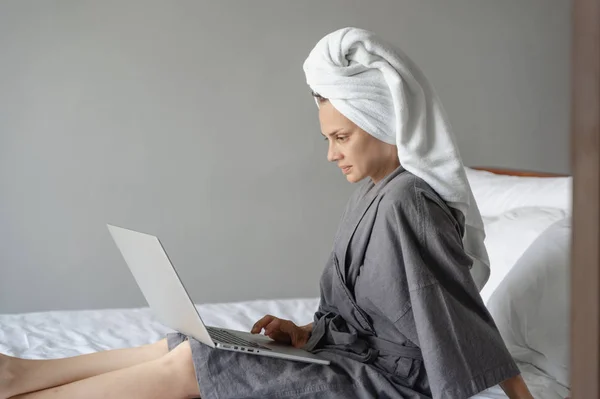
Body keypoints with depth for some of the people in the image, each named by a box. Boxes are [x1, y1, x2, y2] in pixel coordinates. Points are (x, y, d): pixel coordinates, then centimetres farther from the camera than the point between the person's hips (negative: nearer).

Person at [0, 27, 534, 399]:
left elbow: (466, 318, -23)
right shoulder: (374, 193, 9)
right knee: (183, 345, 5)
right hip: (356, 355, 9)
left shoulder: (403, 204, -23)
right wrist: (307, 333, 3)